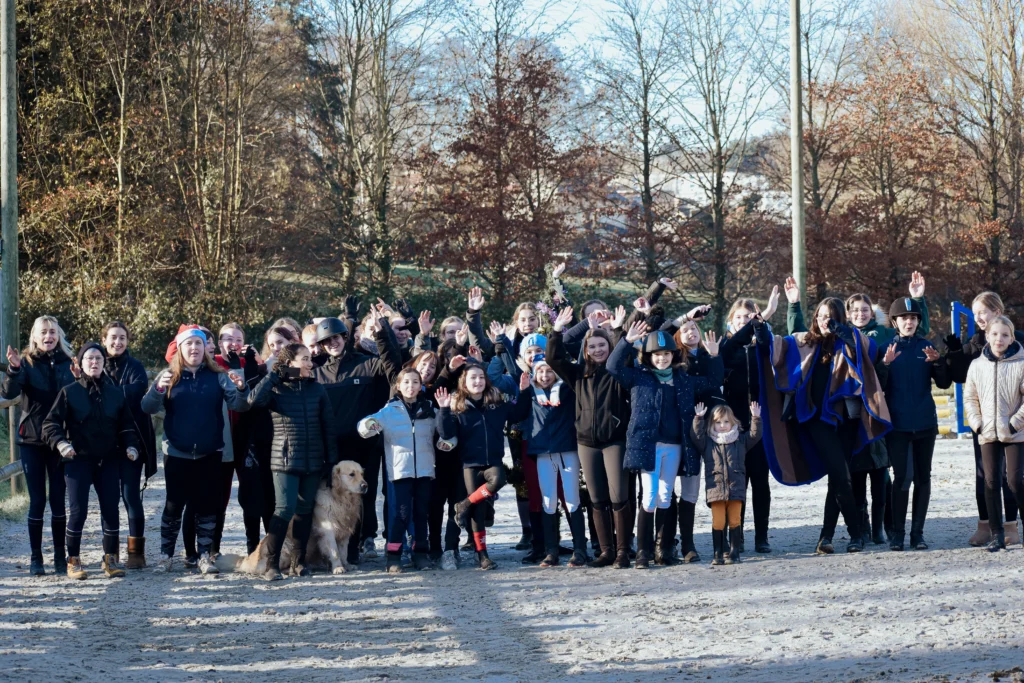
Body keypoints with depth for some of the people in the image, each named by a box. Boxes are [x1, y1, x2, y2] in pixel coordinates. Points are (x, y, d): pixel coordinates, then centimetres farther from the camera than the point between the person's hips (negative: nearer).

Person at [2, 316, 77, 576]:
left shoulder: (68, 363, 3)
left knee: (58, 500, 4)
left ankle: (60, 557, 12)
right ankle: (36, 558, 9)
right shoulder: (26, 362, -3)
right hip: (31, 440, -1)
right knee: (37, 500, 1)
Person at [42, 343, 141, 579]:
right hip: (79, 460, -2)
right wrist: (60, 442, -21)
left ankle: (111, 559, 11)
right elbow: (50, 423, -4)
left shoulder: (115, 393, 7)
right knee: (78, 511, -5)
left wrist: (130, 445, -3)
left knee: (111, 510, 0)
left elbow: (126, 424, 13)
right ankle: (73, 560, 6)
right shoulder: (69, 392, -1)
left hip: (108, 461, 3)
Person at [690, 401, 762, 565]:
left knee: (734, 521, 4)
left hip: (736, 488, 1)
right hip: (715, 488, -1)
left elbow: (755, 435, 7)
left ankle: (734, 552, 10)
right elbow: (696, 436, -2)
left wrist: (756, 419, -6)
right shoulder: (707, 442, 9)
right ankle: (718, 554, 3)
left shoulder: (741, 440, 12)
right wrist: (698, 418, -10)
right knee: (718, 522, -2)